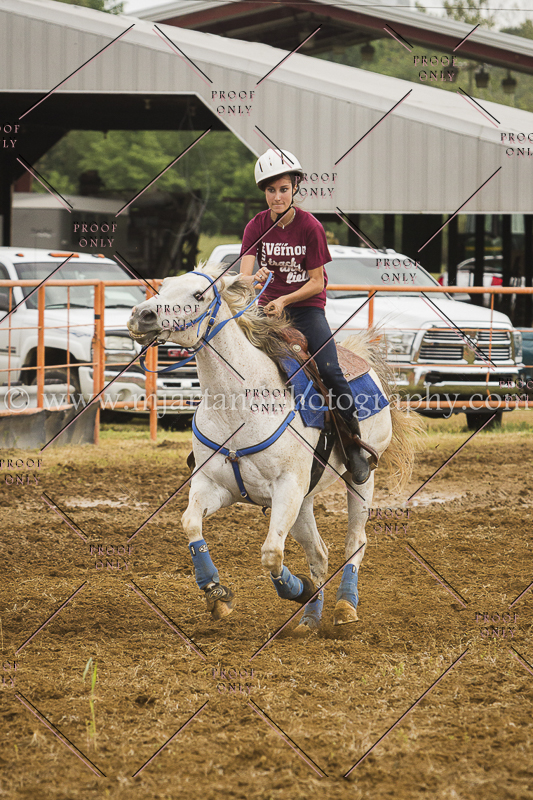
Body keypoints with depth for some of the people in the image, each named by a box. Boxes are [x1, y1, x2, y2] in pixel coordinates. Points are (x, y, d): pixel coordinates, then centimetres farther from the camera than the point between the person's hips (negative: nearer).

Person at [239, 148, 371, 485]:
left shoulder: (310, 227, -10)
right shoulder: (256, 226, -4)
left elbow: (317, 282, -9)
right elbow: (244, 277, -13)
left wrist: (284, 300, -22)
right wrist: (256, 278, -36)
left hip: (307, 306, -3)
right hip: (269, 305, 3)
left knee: (329, 370, -21)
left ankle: (356, 445, -8)